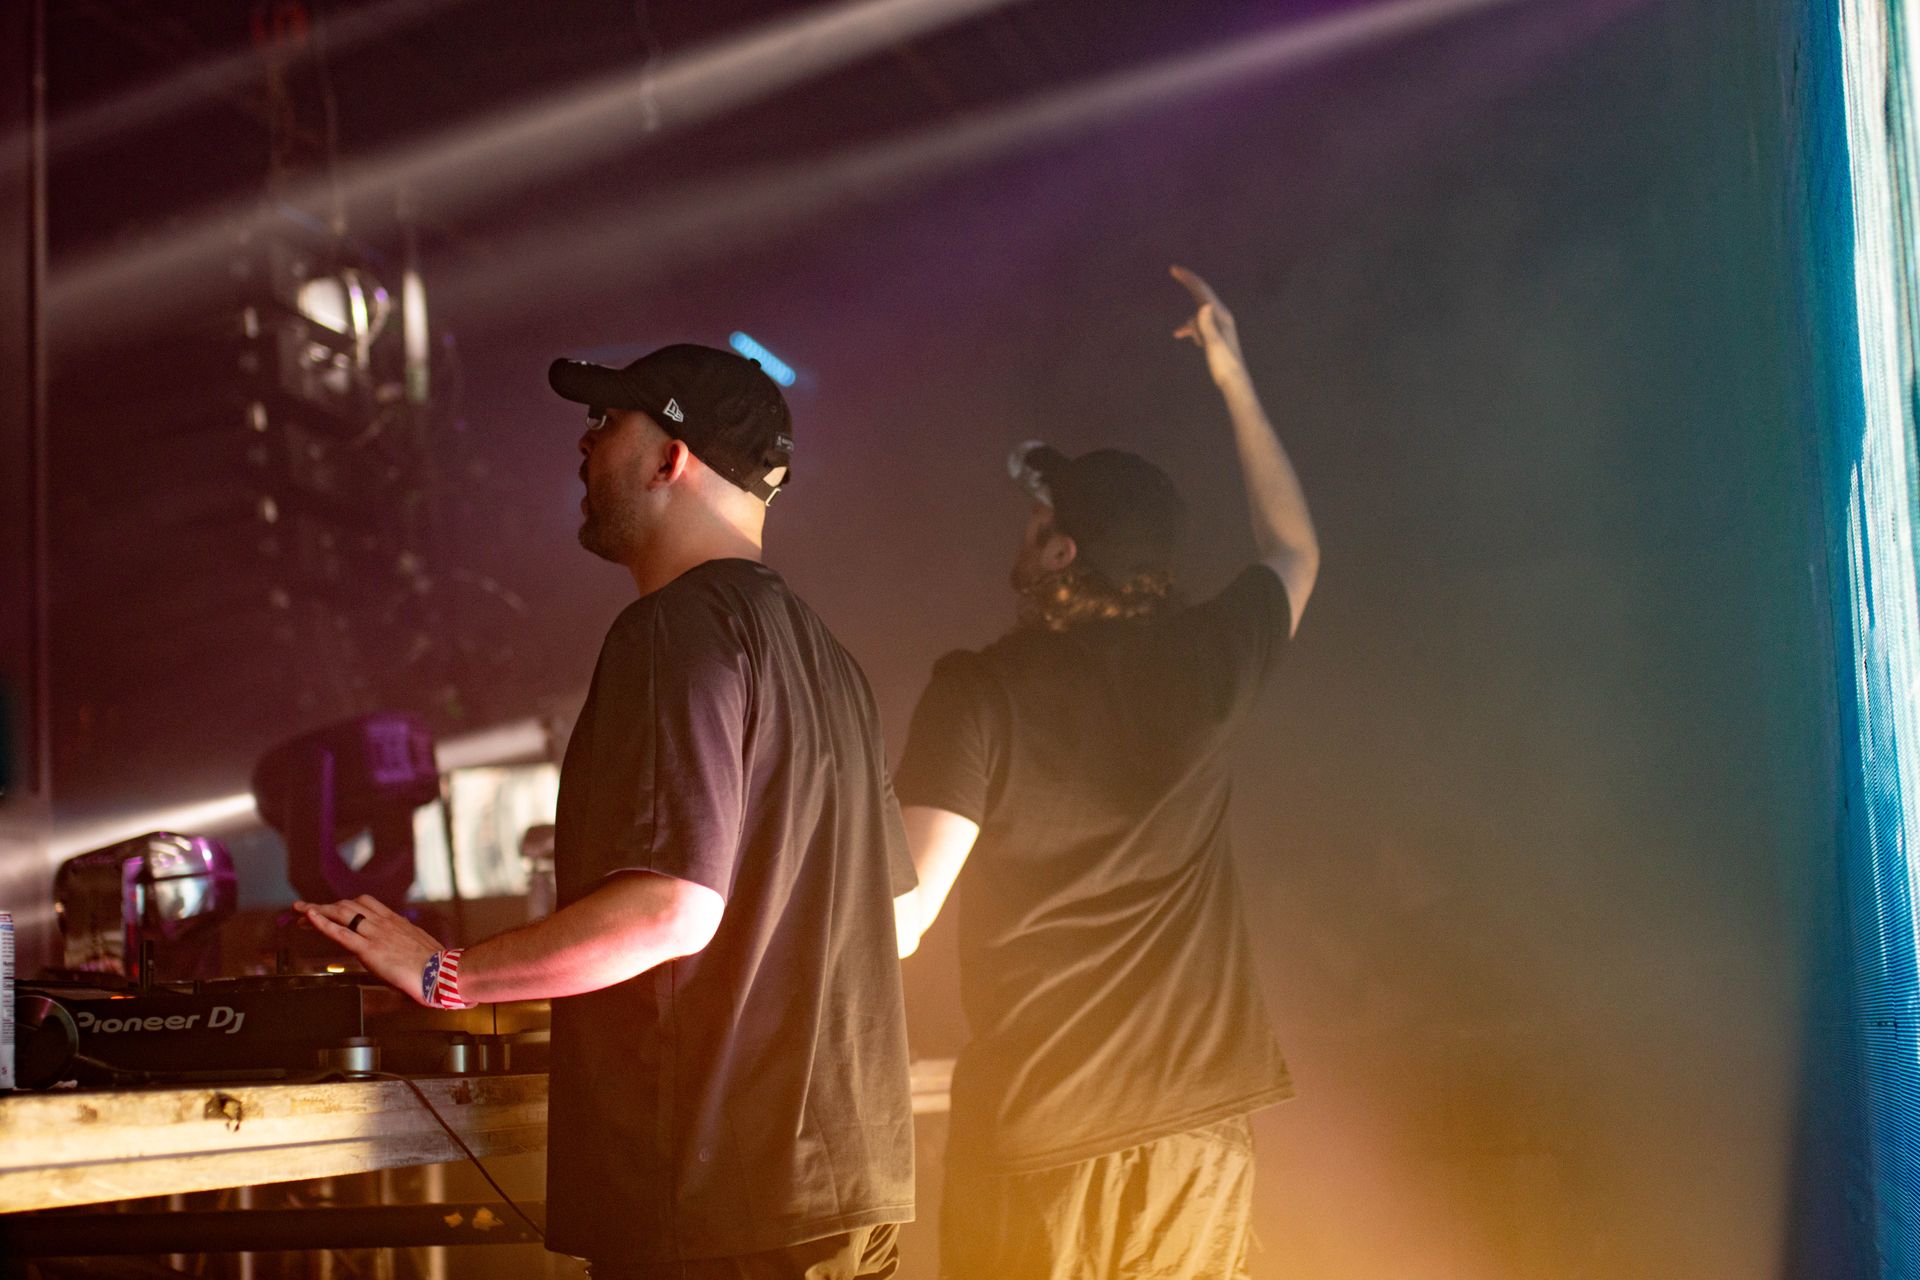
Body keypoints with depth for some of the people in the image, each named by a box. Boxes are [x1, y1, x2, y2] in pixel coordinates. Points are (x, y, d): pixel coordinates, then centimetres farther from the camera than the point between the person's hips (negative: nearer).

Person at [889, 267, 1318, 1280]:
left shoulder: (978, 693, -10)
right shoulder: (1205, 665, 1)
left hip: (1030, 1127, -3)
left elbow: (904, 915, -16)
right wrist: (1233, 378, 28)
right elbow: (1295, 552, 23)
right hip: (1196, 1125, 4)